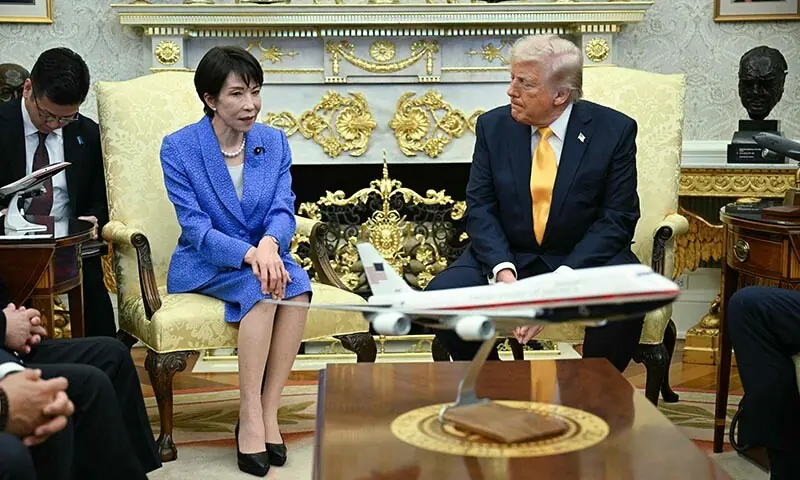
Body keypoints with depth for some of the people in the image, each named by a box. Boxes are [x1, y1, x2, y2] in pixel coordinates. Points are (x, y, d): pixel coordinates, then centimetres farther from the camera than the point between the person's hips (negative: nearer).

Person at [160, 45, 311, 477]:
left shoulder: (274, 142, 5)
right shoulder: (178, 147, -6)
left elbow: (283, 210, -3)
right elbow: (195, 225, -13)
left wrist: (269, 244, -27)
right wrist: (248, 254, -30)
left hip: (264, 254, 3)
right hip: (204, 264, -3)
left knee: (296, 285, -30)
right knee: (259, 288, -34)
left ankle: (268, 410, -26)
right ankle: (250, 415, -29)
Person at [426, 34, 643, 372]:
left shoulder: (614, 130, -7)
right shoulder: (493, 126, 1)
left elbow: (617, 219, -9)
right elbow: (480, 208, -1)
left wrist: (561, 280, -21)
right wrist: (503, 270, -19)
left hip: (586, 257, -2)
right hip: (508, 256, 2)